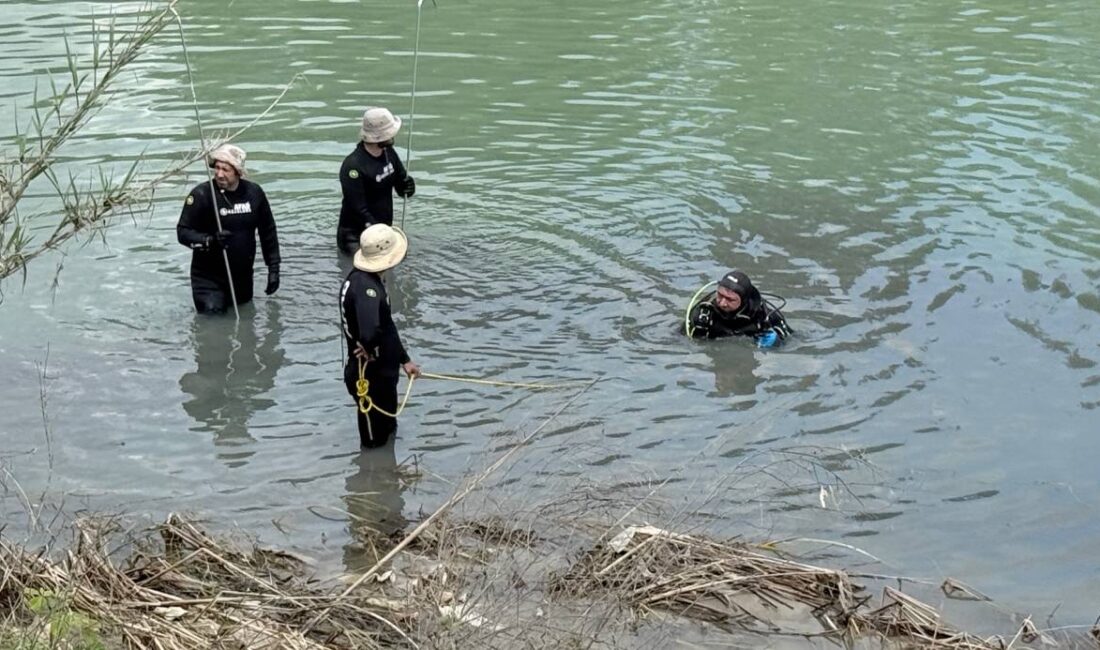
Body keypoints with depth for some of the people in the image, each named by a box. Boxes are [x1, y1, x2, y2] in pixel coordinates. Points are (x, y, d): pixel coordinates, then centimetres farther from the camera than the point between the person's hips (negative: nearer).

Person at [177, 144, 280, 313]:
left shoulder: (253, 193, -1)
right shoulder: (201, 194, -13)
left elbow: (268, 232, 9)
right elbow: (183, 232, -12)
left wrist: (273, 268, 8)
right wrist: (210, 240, -30)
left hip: (243, 275, 4)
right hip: (208, 277, -4)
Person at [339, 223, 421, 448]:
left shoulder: (368, 279, 3)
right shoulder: (366, 288, -31)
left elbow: (387, 327, 13)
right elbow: (369, 334, -47)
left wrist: (404, 359, 15)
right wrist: (370, 352, -25)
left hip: (382, 372, 10)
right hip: (370, 376, -10)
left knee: (387, 422, 30)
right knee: (375, 437, 10)